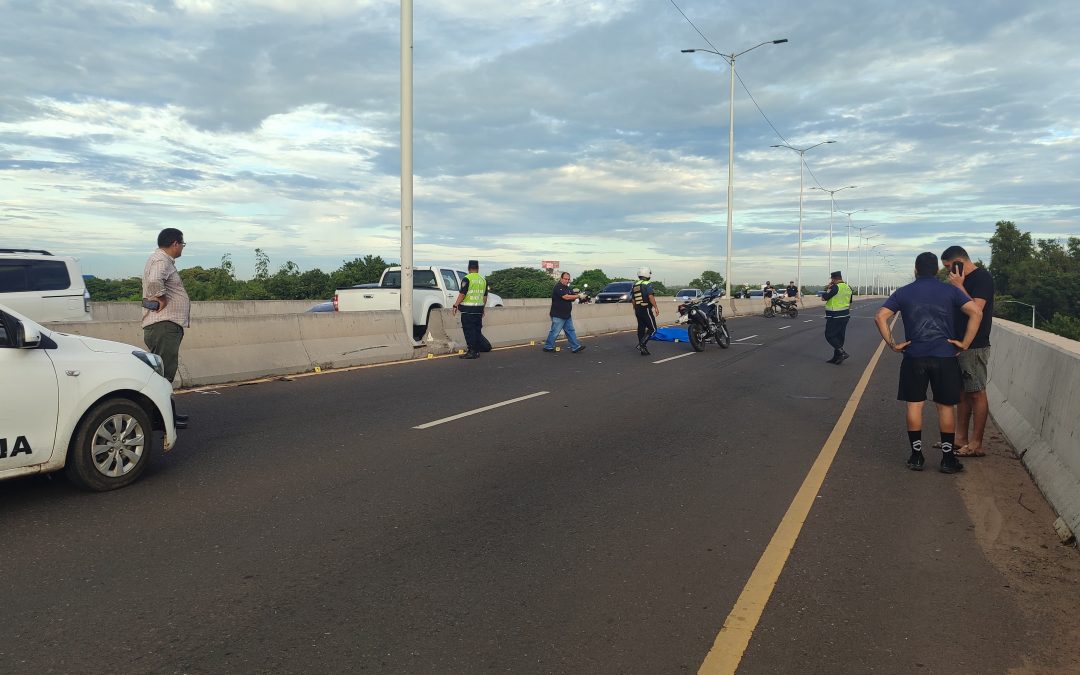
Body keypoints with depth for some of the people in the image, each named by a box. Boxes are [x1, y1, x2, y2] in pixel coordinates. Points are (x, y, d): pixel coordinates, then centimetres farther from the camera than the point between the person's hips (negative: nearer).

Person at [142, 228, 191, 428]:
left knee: (166, 372, 17)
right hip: (163, 325, -11)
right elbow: (154, 281, -33)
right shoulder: (161, 260, -13)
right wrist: (161, 299, -18)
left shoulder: (163, 260, 21)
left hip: (167, 326, 11)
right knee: (164, 372, -10)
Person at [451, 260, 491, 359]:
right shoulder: (483, 280, 12)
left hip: (468, 309, -6)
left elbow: (462, 294, -14)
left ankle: (472, 352, -6)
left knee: (469, 330, -3)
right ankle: (476, 351, 15)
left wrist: (455, 305, -10)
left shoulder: (467, 279, -9)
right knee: (477, 330, 12)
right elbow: (485, 296, 17)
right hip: (479, 308, 6)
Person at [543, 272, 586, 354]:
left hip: (566, 315, 9)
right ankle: (548, 347, 8)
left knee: (570, 331, 7)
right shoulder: (558, 287, -15)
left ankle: (575, 347, 7)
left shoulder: (567, 288, 16)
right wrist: (578, 296, -18)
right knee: (555, 332, -3)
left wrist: (575, 293, -7)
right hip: (558, 316, -9)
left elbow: (572, 298, 15)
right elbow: (566, 297, -25)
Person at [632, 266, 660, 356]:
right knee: (652, 328, -2)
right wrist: (656, 307, -19)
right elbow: (651, 297, -22)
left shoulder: (635, 285, 14)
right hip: (646, 309, -8)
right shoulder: (647, 285, -11)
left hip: (638, 310, 8)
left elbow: (633, 299, 18)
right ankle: (641, 344, -16)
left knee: (641, 329, 10)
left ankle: (643, 350, 13)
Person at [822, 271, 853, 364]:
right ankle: (836, 357, 17)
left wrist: (828, 289, -1)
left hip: (835, 316, -9)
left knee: (829, 335, -2)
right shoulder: (848, 287, 10)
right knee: (840, 336, 12)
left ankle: (842, 352, -13)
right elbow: (850, 302, 18)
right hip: (845, 314, 9)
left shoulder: (835, 287, -17)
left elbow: (825, 297, -14)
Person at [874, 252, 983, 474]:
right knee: (945, 406, 8)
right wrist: (965, 343, -3)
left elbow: (880, 317, -4)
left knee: (914, 405, 7)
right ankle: (948, 459, 12)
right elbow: (976, 312, -7)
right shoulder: (950, 291, 3)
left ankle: (916, 456, 10)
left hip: (914, 357, 0)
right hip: (945, 356, 0)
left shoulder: (903, 292, 4)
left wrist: (892, 344, 0)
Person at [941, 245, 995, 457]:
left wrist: (959, 286, -19)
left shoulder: (982, 277, -12)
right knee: (963, 392, 13)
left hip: (975, 346, -9)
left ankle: (976, 445, 0)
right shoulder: (963, 280, 16)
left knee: (976, 393, -4)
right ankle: (961, 439, 20)